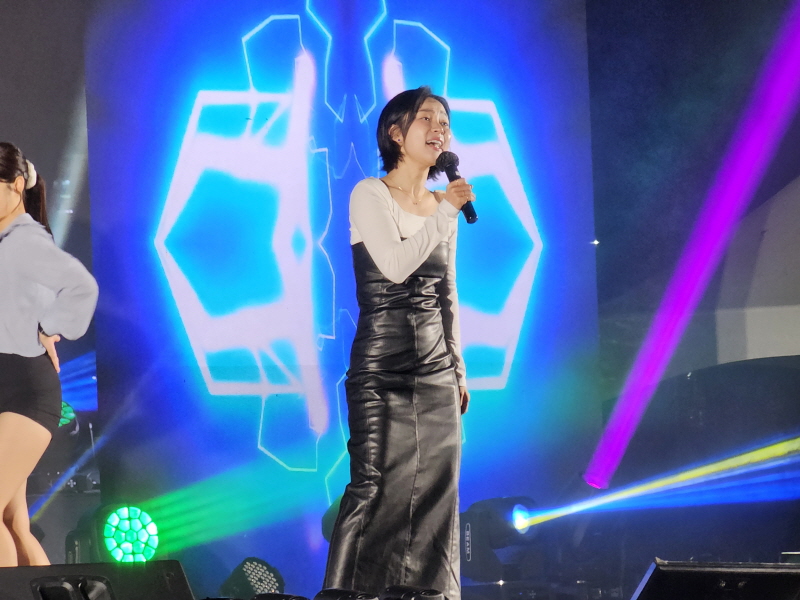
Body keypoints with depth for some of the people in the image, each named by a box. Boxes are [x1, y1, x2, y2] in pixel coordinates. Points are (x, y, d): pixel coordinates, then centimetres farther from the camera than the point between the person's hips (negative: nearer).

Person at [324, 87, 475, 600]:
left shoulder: (443, 207, 13)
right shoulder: (370, 196, -4)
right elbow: (394, 265, -19)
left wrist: (459, 370, 17)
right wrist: (447, 212, -14)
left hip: (437, 372, 6)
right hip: (382, 369, -6)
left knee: (434, 494, 3)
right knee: (377, 489, -12)